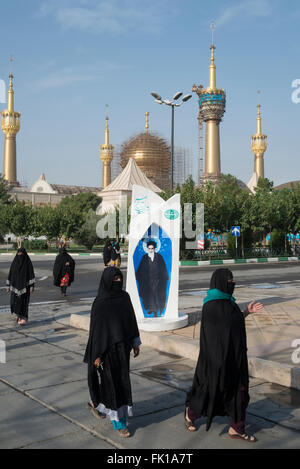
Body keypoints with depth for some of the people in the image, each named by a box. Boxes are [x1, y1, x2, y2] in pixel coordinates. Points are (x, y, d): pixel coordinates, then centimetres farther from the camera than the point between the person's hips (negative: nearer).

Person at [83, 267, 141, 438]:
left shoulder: (125, 297, 1)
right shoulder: (100, 303, -16)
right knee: (114, 383, 1)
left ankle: (96, 403, 43)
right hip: (108, 348, -6)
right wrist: (97, 355, -13)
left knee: (121, 379, 18)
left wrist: (136, 343, 10)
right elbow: (96, 329, -14)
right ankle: (120, 423, 16)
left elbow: (131, 320, 9)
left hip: (122, 346, 7)